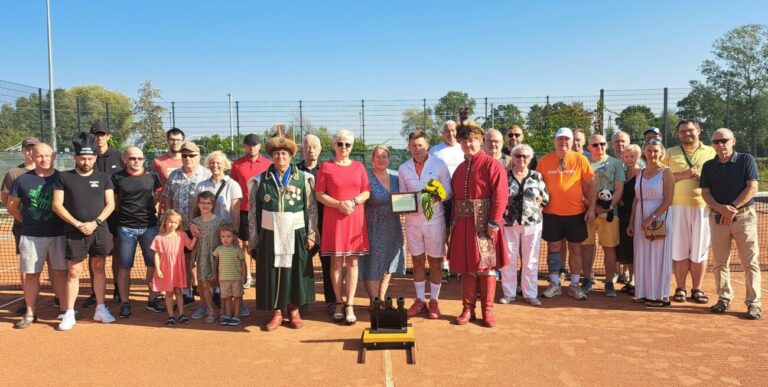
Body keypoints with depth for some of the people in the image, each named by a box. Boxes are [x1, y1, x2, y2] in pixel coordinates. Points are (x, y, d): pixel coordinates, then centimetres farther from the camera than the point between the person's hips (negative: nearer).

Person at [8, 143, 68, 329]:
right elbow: (12, 207, 9)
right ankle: (30, 313, 16)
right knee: (31, 274, 6)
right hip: (31, 236, 0)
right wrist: (28, 222, 6)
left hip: (59, 234, 0)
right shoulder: (22, 180, 0)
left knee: (61, 272, 5)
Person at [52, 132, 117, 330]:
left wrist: (95, 223, -12)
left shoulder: (103, 178, 6)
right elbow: (57, 205, -3)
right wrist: (78, 224, -11)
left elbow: (110, 204, 2)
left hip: (100, 231, 2)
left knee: (99, 268, 8)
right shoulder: (64, 177, 2)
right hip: (74, 233, -1)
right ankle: (69, 314, 7)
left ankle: (100, 309, 16)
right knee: (73, 272, 1)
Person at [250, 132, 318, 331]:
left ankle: (294, 310, 20)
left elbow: (311, 208, 2)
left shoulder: (303, 178, 1)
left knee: (295, 272, 4)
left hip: (296, 234, -1)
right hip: (270, 235, 1)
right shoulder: (260, 180, 4)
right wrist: (254, 239, 3)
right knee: (272, 273, 4)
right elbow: (253, 211, 6)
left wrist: (311, 235, -3)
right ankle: (277, 313, 16)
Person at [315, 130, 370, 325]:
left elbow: (366, 192, 7)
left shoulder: (359, 166, 9)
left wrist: (353, 202, -11)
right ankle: (338, 303, 11)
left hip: (355, 218, 2)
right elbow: (319, 194, -2)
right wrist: (339, 204, -14)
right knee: (336, 261, 1)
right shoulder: (326, 166, 2)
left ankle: (349, 306, 3)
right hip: (334, 218, -2)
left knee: (352, 261, 0)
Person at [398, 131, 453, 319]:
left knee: (435, 262, 5)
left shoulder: (439, 165, -3)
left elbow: (448, 192, -3)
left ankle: (434, 301, 18)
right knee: (417, 262, 11)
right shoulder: (403, 168, 5)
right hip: (412, 220, 3)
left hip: (434, 219, -3)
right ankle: (420, 300, 23)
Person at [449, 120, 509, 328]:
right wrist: (454, 222, 10)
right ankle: (468, 308, 20)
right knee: (466, 266, 10)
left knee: (486, 266, 2)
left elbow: (500, 194, -13)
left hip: (484, 225, -6)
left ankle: (487, 310, 15)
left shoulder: (492, 165, -6)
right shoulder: (460, 168, 15)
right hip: (463, 225, 6)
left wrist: (494, 222, -19)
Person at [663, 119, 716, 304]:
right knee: (679, 249, 1)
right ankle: (680, 288, 11)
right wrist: (683, 175, -11)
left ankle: (697, 289, 13)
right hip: (677, 205, -1)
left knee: (700, 249, 3)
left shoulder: (711, 152, 12)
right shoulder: (670, 153, 9)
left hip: (703, 206, 1)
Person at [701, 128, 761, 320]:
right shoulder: (709, 166, 9)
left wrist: (732, 208, -13)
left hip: (744, 215, -3)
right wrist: (722, 209, -13)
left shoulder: (746, 160, 1)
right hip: (718, 217, 3)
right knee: (720, 262, 6)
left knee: (750, 262, -3)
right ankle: (724, 299, 16)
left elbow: (752, 187, -7)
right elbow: (705, 193, 4)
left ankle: (753, 303, 2)